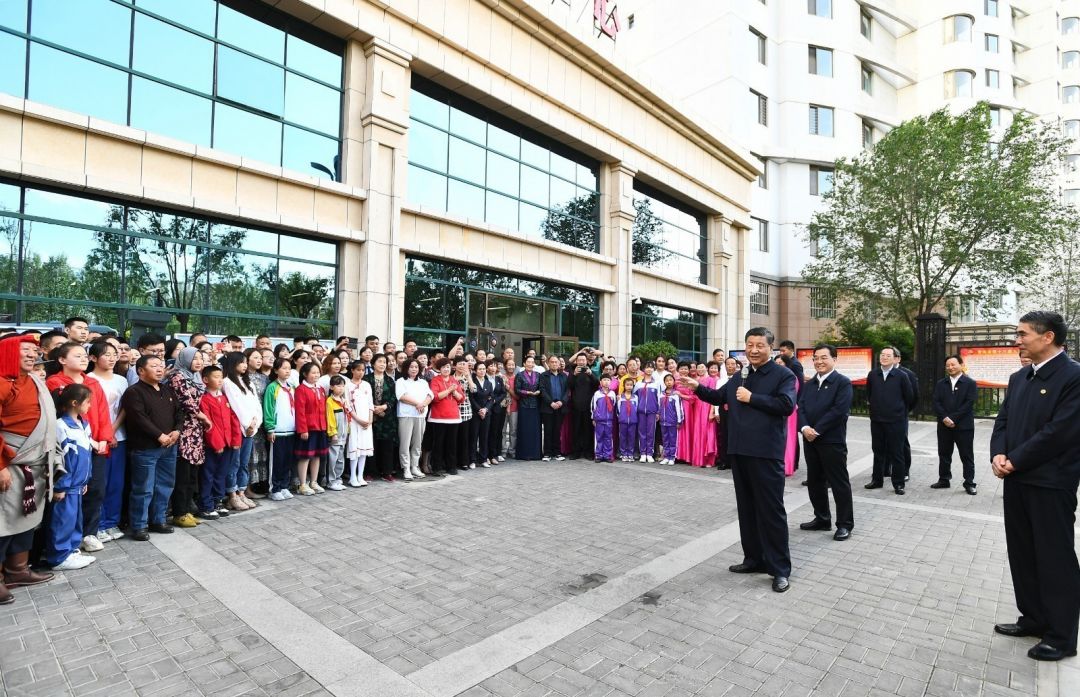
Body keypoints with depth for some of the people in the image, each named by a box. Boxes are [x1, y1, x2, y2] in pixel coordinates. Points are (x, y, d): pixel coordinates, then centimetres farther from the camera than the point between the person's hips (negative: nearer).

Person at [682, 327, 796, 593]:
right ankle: (754, 558, 27)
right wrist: (698, 387, 4)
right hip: (739, 451, 7)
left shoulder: (783, 375, -5)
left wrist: (751, 398, -16)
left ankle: (780, 569, 11)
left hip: (766, 453, -7)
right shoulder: (739, 377, 16)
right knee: (747, 507, 14)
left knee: (771, 509, 0)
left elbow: (786, 405, -19)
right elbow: (719, 397, 21)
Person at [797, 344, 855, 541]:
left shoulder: (843, 382, -6)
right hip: (810, 441, 7)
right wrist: (804, 428, -13)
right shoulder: (808, 384, 14)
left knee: (839, 484, 2)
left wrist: (817, 430, -17)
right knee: (815, 482, 13)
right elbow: (801, 408, 5)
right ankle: (822, 518, 27)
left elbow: (839, 410, -16)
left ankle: (845, 524, 13)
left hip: (832, 441, -6)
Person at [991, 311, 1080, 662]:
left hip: (1051, 483, -7)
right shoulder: (1018, 378, 11)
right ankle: (1034, 617, 30)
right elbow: (1002, 421, 11)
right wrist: (998, 455, -5)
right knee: (1023, 554, 15)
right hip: (1017, 480, 7)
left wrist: (1014, 460, -13)